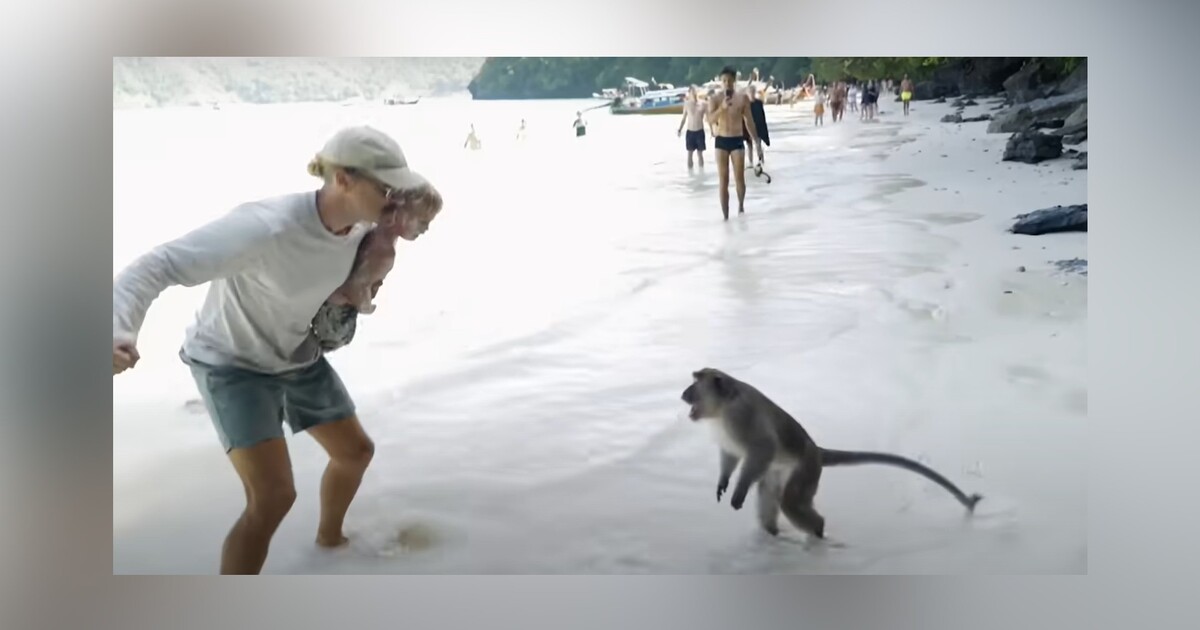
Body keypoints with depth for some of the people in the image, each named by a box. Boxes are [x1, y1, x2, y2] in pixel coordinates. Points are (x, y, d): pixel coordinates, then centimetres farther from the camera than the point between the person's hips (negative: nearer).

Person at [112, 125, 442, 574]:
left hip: (298, 356, 8)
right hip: (233, 363, -7)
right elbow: (160, 265, -38)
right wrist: (118, 329, -56)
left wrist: (407, 228, -15)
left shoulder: (360, 222, -16)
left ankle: (329, 536, 52)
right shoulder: (268, 227, -38)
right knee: (273, 496, -21)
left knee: (355, 451, 21)